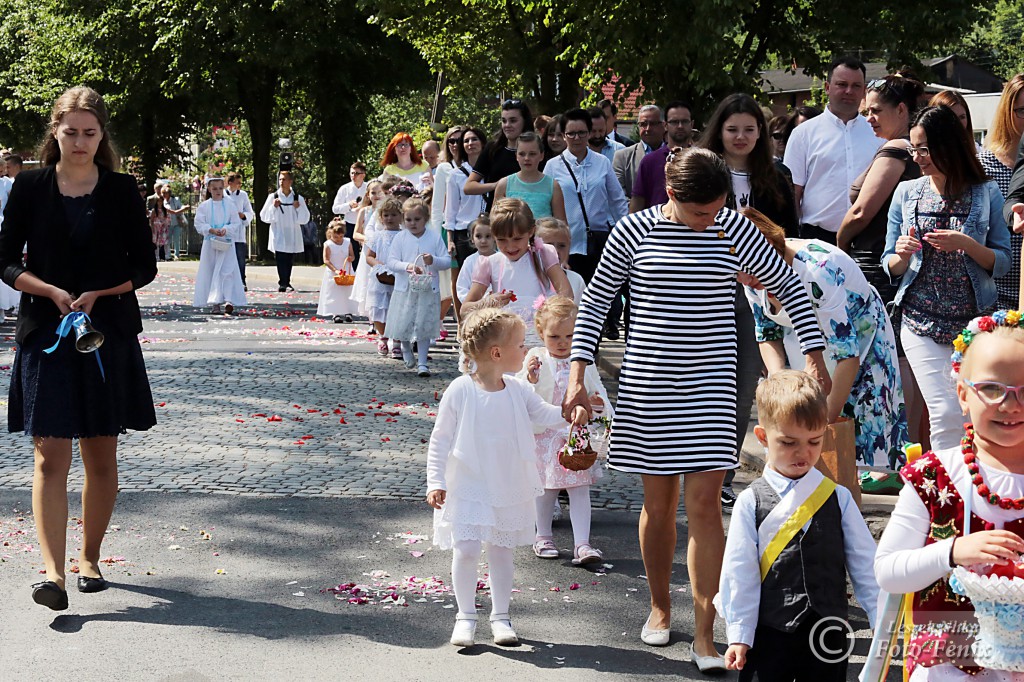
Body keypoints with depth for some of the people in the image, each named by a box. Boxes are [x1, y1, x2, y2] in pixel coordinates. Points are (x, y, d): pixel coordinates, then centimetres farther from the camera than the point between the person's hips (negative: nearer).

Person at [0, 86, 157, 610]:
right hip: (45, 332, -1)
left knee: (101, 456, 7)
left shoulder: (122, 190, 3)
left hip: (109, 333, 1)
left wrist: (98, 294, -10)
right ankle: (53, 572, -15)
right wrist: (52, 292, -14)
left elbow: (144, 266, 5)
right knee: (50, 454, -9)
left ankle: (90, 557, 22)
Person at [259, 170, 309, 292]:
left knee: (289, 261, 7)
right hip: (278, 235, -2)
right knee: (281, 259, -14)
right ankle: (283, 283, -19)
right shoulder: (273, 197, 3)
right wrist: (273, 207, -10)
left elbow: (305, 218, 7)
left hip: (293, 236, 2)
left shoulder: (298, 198, 5)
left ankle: (286, 283, 17)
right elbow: (264, 216, 4)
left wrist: (298, 208, -10)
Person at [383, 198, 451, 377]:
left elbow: (447, 262, 0)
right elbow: (391, 261, -5)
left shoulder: (435, 237, 1)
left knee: (424, 327, 0)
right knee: (403, 326, 5)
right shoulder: (401, 237, 1)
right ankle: (406, 350, 36)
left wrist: (433, 261, -20)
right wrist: (407, 266, -22)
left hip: (428, 290, -1)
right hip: (404, 289, 1)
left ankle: (422, 362, 8)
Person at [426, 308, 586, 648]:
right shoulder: (460, 391, -12)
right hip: (467, 489, -4)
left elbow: (543, 414, 5)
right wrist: (436, 483, -10)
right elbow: (440, 440, -7)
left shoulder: (518, 390, 0)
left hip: (508, 489, 4)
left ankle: (500, 616, 23)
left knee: (501, 551, 12)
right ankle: (466, 616, 9)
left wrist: (572, 412, -16)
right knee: (466, 551, -9)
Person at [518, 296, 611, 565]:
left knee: (580, 487, -2)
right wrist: (530, 377, -24)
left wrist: (600, 405, -13)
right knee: (546, 487, 9)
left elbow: (597, 390, 9)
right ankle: (543, 536, 26)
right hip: (545, 434, -1)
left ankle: (582, 544, -4)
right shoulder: (536, 359, -3)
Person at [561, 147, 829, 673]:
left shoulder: (734, 230, -1)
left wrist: (814, 355, 2)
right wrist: (578, 376, -2)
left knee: (704, 504, -6)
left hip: (710, 386, 0)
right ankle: (660, 607, 31)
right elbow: (595, 300, 4)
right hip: (647, 383, 0)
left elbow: (788, 286, 8)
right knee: (658, 502, 9)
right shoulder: (634, 231, -4)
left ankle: (705, 633, -1)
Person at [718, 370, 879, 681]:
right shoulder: (751, 503, -1)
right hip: (769, 633, -1)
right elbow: (739, 573, -1)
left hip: (829, 634, 1)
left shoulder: (838, 498, 3)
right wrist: (739, 636, -4)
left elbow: (865, 564, 6)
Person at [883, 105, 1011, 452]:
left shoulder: (986, 194, 1)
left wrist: (967, 245, -17)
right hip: (922, 322, 0)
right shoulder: (906, 193, 6)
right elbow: (890, 267, 10)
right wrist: (901, 256, -12)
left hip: (975, 320, 0)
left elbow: (1003, 261, 0)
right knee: (947, 414, -10)